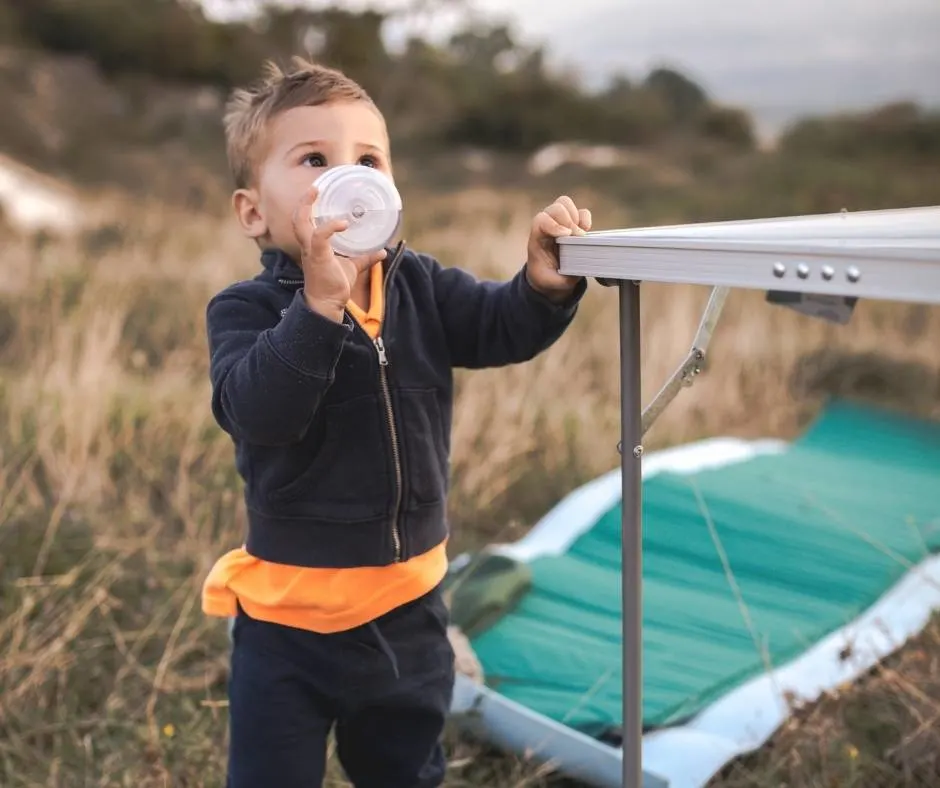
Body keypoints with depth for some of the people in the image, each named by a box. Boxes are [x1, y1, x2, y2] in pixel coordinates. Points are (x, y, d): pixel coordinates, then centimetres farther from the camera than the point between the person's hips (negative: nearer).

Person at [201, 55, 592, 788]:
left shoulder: (423, 287, -2)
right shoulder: (246, 310, -16)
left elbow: (504, 328, -10)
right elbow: (259, 411, -33)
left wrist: (545, 284, -29)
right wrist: (321, 301, -43)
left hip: (409, 604, 4)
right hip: (291, 616, -3)